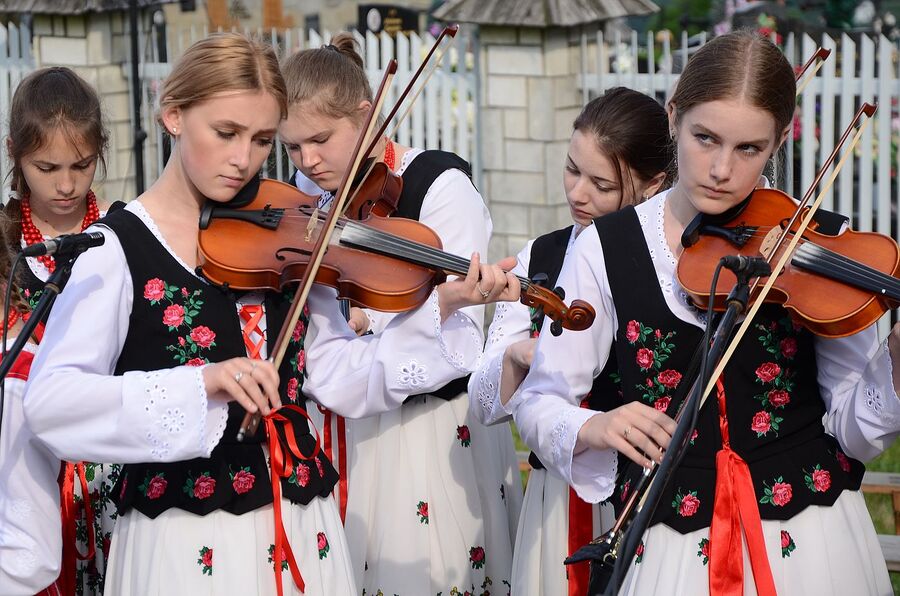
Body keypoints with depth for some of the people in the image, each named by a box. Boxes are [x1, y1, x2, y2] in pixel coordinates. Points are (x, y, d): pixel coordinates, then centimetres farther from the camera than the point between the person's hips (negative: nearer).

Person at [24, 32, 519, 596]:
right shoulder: (118, 245, -8)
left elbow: (345, 379, 0)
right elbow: (48, 401, -20)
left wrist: (440, 309, -13)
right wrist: (202, 384, -31)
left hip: (303, 530, 4)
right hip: (185, 543, -4)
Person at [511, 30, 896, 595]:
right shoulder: (607, 248, -3)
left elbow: (853, 432, -5)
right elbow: (538, 402, 0)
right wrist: (594, 429, -21)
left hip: (811, 542, 0)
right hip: (670, 548, 0)